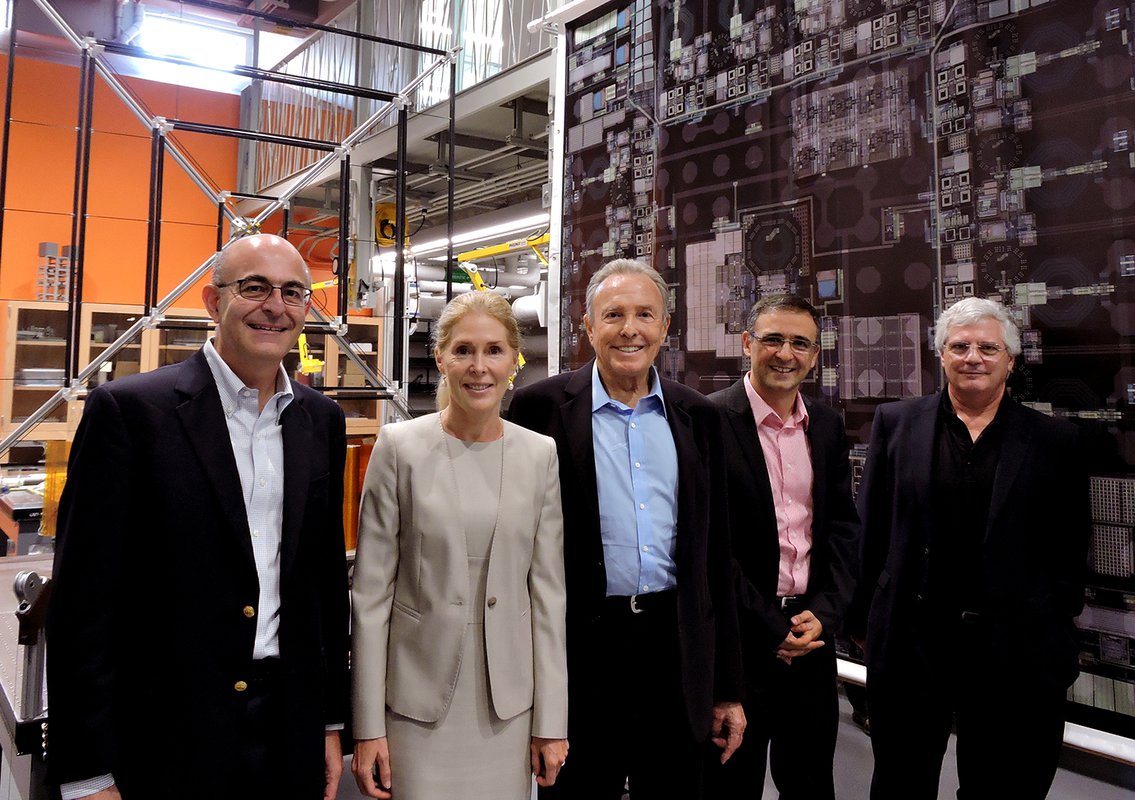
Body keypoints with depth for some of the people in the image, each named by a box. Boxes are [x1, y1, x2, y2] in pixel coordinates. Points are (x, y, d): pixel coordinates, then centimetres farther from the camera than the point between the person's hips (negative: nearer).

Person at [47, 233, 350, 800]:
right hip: (165, 746, -4)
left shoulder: (321, 420, 4)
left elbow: (328, 577, 9)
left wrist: (331, 721, 10)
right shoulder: (128, 409, -11)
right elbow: (82, 599, -11)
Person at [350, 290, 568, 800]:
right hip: (419, 697, -2)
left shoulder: (542, 454, 0)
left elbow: (548, 591, 2)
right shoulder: (400, 446, -6)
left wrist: (551, 720, 1)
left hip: (509, 701, 2)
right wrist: (367, 726, -5)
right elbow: (371, 590, -4)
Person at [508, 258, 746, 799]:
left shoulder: (698, 416, 7)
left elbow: (715, 558, 9)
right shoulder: (542, 406, -4)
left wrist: (728, 688, 9)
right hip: (582, 648, -3)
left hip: (675, 648, 3)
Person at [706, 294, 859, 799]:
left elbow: (844, 526, 9)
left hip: (813, 633, 6)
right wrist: (770, 630, -12)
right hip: (738, 640, -5)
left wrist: (823, 614, -4)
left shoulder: (827, 425, 8)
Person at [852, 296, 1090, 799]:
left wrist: (1058, 620, 0)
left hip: (1016, 649, 0)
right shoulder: (897, 423, 1)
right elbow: (868, 528, 3)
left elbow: (1072, 546, 5)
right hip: (912, 640, 0)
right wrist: (864, 616, 2)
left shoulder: (1053, 441, 2)